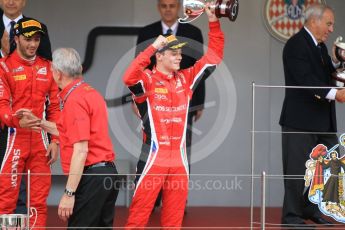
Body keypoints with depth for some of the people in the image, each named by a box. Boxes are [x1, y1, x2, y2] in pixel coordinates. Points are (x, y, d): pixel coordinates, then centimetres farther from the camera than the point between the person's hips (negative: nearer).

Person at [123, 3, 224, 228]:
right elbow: (129, 77, -28)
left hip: (179, 159, 5)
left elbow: (214, 56, 12)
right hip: (153, 157, -5)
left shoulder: (185, 79, 9)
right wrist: (153, 47, -26)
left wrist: (214, 22, 3)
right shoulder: (148, 80, -6)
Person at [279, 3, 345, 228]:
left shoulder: (320, 46, 15)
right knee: (298, 168, -4)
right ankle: (292, 216, 3)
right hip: (301, 120, -9)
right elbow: (305, 80, -24)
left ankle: (313, 209, 22)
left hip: (322, 120, 9)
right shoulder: (296, 44, -14)